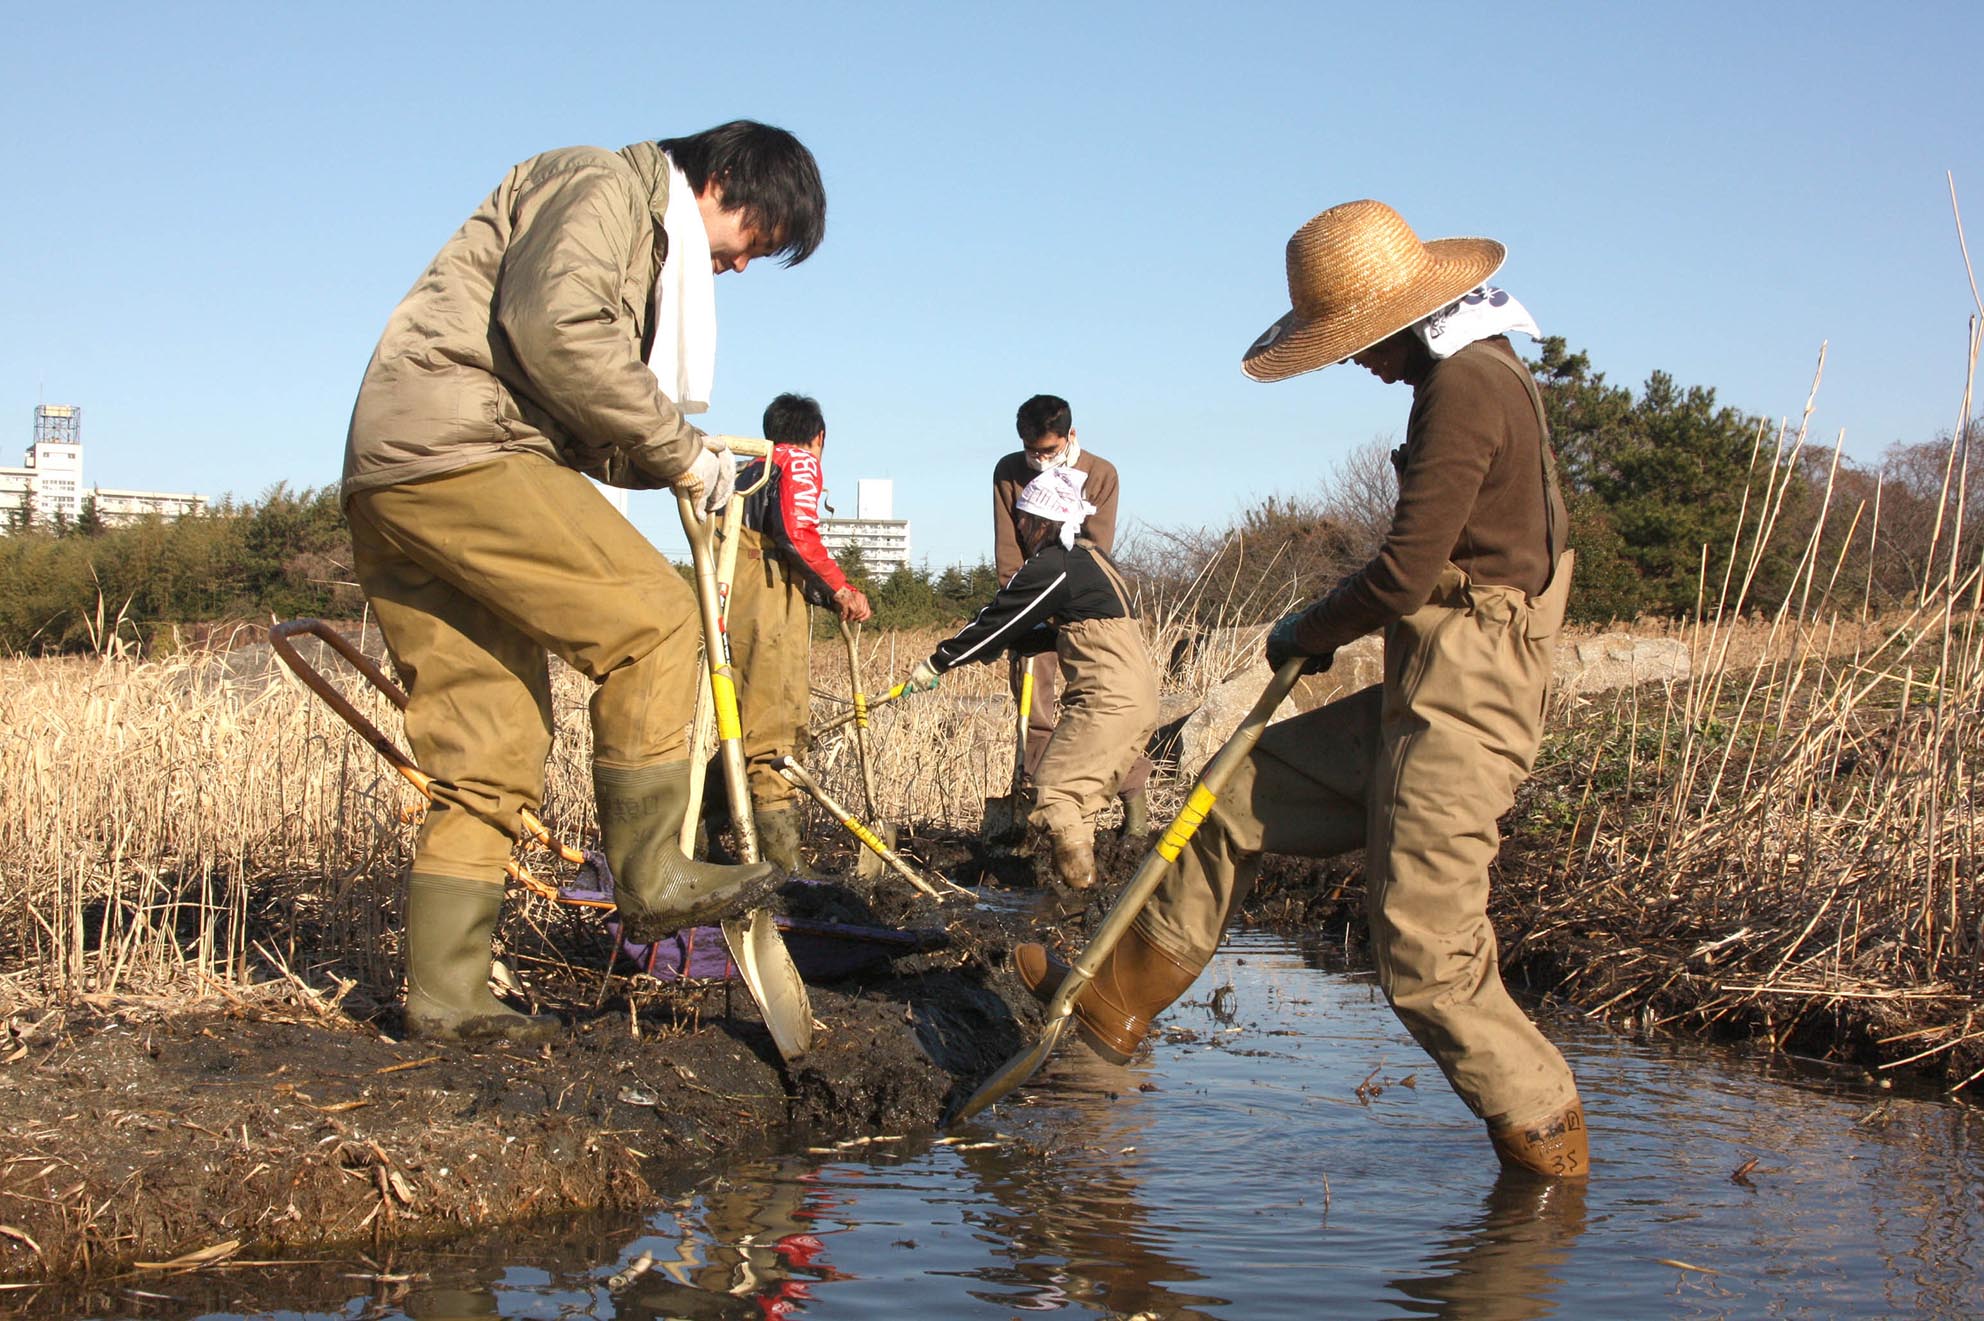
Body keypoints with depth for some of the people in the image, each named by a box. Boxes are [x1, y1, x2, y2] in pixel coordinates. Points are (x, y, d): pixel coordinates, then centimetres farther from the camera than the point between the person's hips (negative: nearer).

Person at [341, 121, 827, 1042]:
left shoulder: (647, 247, 30)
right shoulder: (603, 187, 0)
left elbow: (583, 433, 21)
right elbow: (554, 328, -20)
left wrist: (681, 463, 4)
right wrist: (677, 449, -13)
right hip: (452, 450, -10)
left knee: (493, 760, 6)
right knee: (650, 619, -13)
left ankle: (445, 993, 6)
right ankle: (651, 875, -9)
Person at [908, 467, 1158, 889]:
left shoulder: (1052, 566, -11)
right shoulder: (1090, 556, 18)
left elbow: (996, 620, -5)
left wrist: (936, 663, 4)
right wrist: (1006, 645, 26)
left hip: (1109, 701, -10)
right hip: (1138, 699, 10)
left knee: (1055, 790, -7)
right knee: (1078, 794, 14)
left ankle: (1077, 887, -9)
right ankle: (1081, 884, 16)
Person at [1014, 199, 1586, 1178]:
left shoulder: (1463, 386, -17)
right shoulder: (1481, 375, 15)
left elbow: (1405, 574, -19)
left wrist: (1305, 636, -2)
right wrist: (1324, 633, 13)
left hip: (1457, 710, -11)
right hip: (1425, 696, 11)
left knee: (1426, 958, -6)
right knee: (1246, 796, 15)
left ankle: (1544, 1138, 10)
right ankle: (1115, 997, 24)